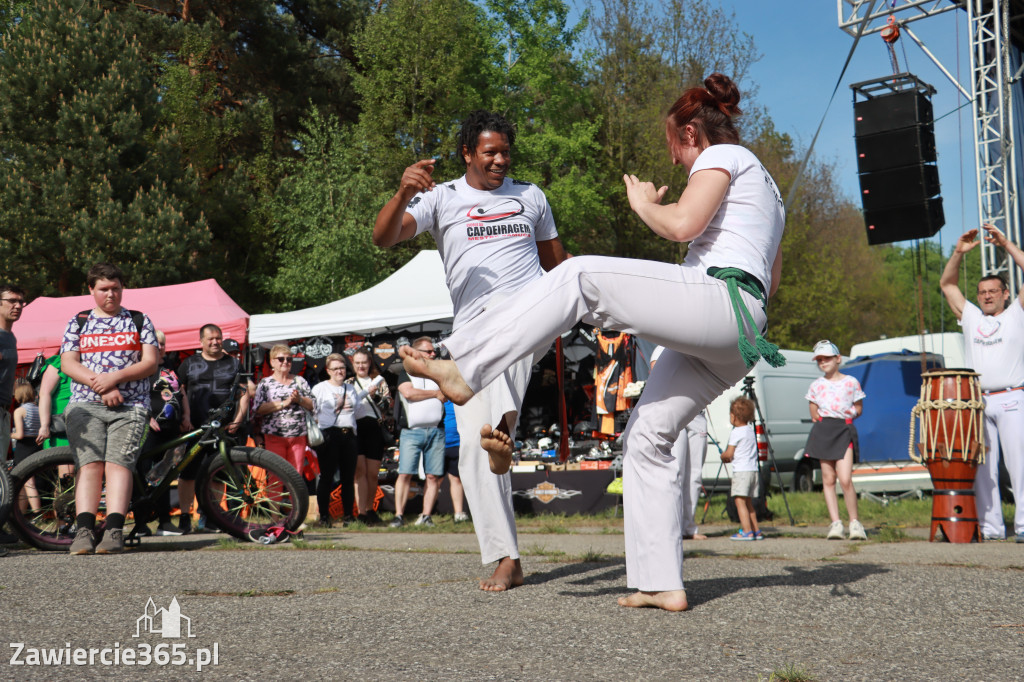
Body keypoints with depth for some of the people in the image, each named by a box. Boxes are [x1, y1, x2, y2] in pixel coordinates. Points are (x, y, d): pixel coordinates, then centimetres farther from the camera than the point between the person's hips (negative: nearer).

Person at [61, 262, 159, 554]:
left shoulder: (140, 322, 15)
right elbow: (68, 364, 6)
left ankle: (114, 531, -28)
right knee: (89, 463, -17)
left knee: (118, 463, -18)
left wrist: (115, 378, -11)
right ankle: (84, 531, -25)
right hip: (86, 404, 1)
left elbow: (150, 363, 5)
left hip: (130, 406, -1)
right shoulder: (77, 323, 17)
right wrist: (101, 386, -8)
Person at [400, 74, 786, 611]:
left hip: (719, 297, -10)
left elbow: (682, 224, -13)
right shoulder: (762, 185, 36)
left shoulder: (721, 156, 6)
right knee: (646, 436, 7)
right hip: (732, 346, 10)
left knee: (579, 277, -17)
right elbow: (772, 278, 37)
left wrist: (644, 203, 6)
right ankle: (663, 584, 3)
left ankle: (463, 369, -27)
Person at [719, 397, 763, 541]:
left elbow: (729, 454, -10)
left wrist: (722, 456, 11)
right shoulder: (750, 430, 16)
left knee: (740, 501, -9)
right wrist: (727, 456, 19)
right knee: (748, 502, 15)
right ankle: (756, 531, 16)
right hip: (753, 470, 9)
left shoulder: (736, 433, -10)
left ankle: (747, 532, -17)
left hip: (741, 471, -9)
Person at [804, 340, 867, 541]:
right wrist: (818, 418, 5)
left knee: (845, 479, -13)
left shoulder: (851, 382, 7)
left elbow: (859, 408, 12)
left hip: (844, 430, -3)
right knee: (828, 479, 0)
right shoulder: (816, 385, 12)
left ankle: (855, 522, -1)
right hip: (823, 431, 3)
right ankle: (835, 523, 3)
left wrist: (851, 412, -2)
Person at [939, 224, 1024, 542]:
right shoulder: (971, 317, 19)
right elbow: (946, 284, 19)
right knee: (983, 467, 1)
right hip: (977, 402, 4)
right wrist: (959, 252, 7)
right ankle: (990, 526, 4)